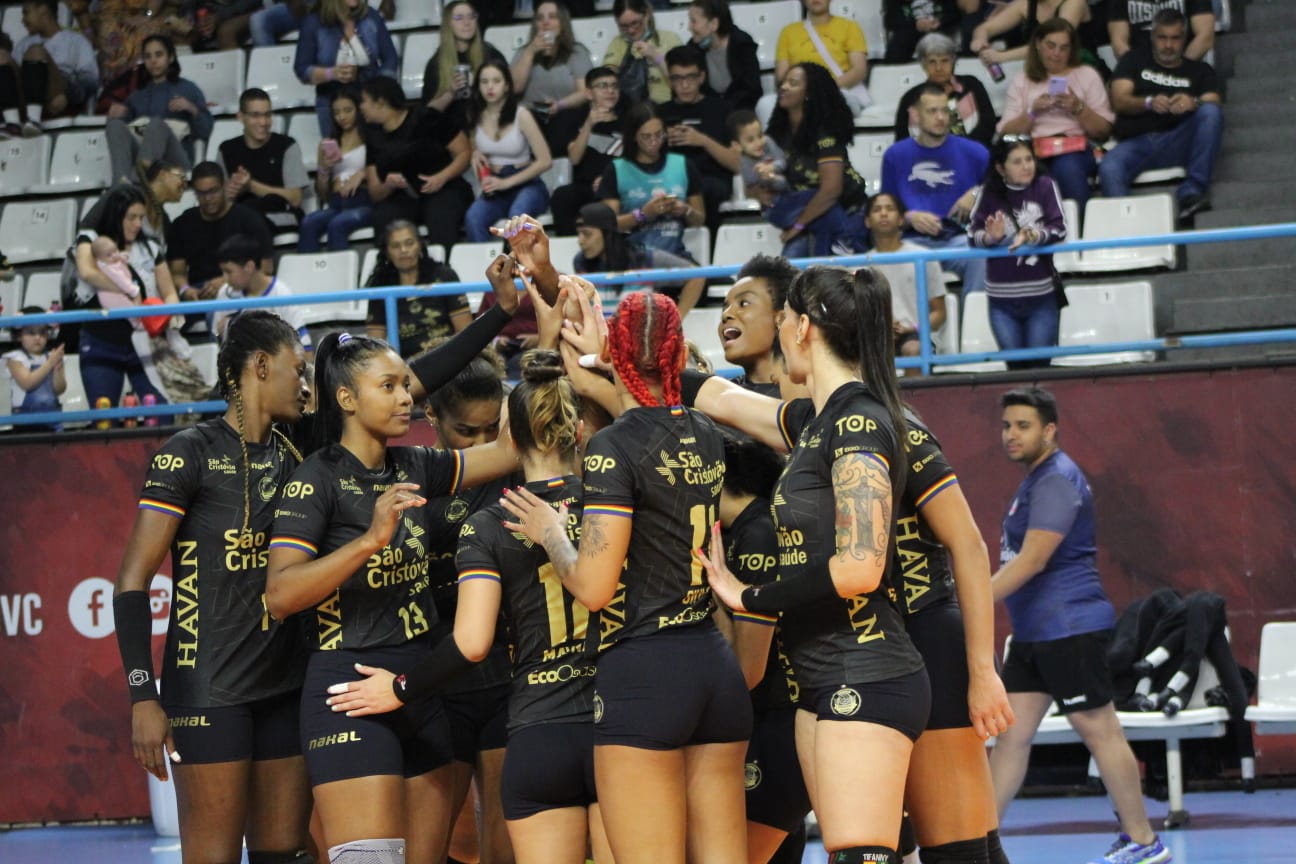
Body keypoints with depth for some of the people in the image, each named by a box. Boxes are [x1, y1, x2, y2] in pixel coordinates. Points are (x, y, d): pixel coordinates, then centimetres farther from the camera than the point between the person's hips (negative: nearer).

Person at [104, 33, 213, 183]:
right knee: (116, 124, -26)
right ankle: (122, 183, -52)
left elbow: (206, 131, 10)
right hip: (138, 153, 3)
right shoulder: (138, 94, 28)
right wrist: (117, 115, -2)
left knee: (156, 123, -33)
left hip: (175, 160, -2)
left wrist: (192, 109, -8)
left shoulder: (187, 89, 22)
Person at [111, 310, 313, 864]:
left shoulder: (293, 455, 12)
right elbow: (133, 581, -11)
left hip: (286, 688, 7)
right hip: (209, 691, -7)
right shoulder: (190, 454, -8)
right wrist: (143, 696, -18)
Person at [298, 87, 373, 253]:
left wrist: (363, 174, -14)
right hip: (335, 204, 4)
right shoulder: (329, 145, 22)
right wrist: (323, 169, 4)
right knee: (308, 223, -30)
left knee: (337, 224, -36)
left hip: (364, 203, -4)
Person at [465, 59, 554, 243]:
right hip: (494, 188, 3)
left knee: (518, 214, -39)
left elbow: (545, 161, -8)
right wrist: (475, 153, 1)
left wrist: (507, 182, -14)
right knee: (473, 218, -32)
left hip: (525, 184, -3)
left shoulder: (521, 115, -9)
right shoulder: (475, 115, 2)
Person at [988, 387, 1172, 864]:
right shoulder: (1037, 480, 16)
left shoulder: (1057, 480, -15)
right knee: (1011, 733, 6)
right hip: (1034, 634, 10)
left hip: (1069, 628, -10)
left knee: (1100, 732, -2)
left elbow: (1032, 560, -23)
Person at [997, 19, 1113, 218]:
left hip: (1075, 150, 0)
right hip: (1033, 151, 0)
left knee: (1067, 167, -39)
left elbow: (1104, 131, 11)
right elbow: (1006, 132, 11)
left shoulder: (1087, 75, 18)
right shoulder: (1022, 81, 21)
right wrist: (1032, 111, -3)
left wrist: (1079, 108, -4)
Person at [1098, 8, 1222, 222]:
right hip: (1136, 142, -1)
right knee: (1109, 169, -34)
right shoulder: (1134, 61, 23)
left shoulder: (1199, 70, 23)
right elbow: (1119, 101, 7)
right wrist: (1149, 103, -16)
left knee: (1210, 111, -29)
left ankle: (1192, 191, -34)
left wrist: (1194, 103, -21)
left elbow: (1212, 105, 4)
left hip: (1179, 144, 1)